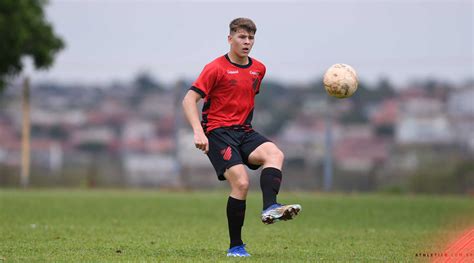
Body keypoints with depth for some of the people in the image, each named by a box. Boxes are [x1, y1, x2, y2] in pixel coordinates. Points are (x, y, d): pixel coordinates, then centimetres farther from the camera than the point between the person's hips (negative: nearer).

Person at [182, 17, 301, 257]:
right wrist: (198, 132, -24)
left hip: (244, 132, 5)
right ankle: (235, 246, -11)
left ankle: (270, 208, -45)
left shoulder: (258, 69, 13)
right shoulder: (216, 68, -5)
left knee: (275, 154, -27)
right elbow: (189, 100, -11)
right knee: (241, 183, -21)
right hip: (218, 132, -5)